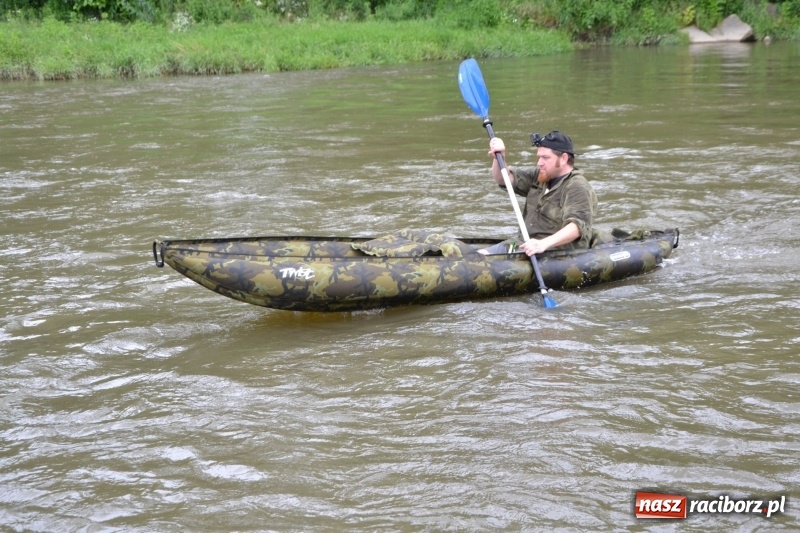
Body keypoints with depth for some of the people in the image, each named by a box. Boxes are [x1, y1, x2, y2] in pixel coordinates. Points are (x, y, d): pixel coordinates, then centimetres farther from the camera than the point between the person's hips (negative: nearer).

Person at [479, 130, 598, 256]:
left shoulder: (578, 188, -14)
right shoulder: (539, 176, 14)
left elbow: (577, 225, -27)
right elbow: (504, 179, 14)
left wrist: (544, 244, -40)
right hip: (525, 245, 9)